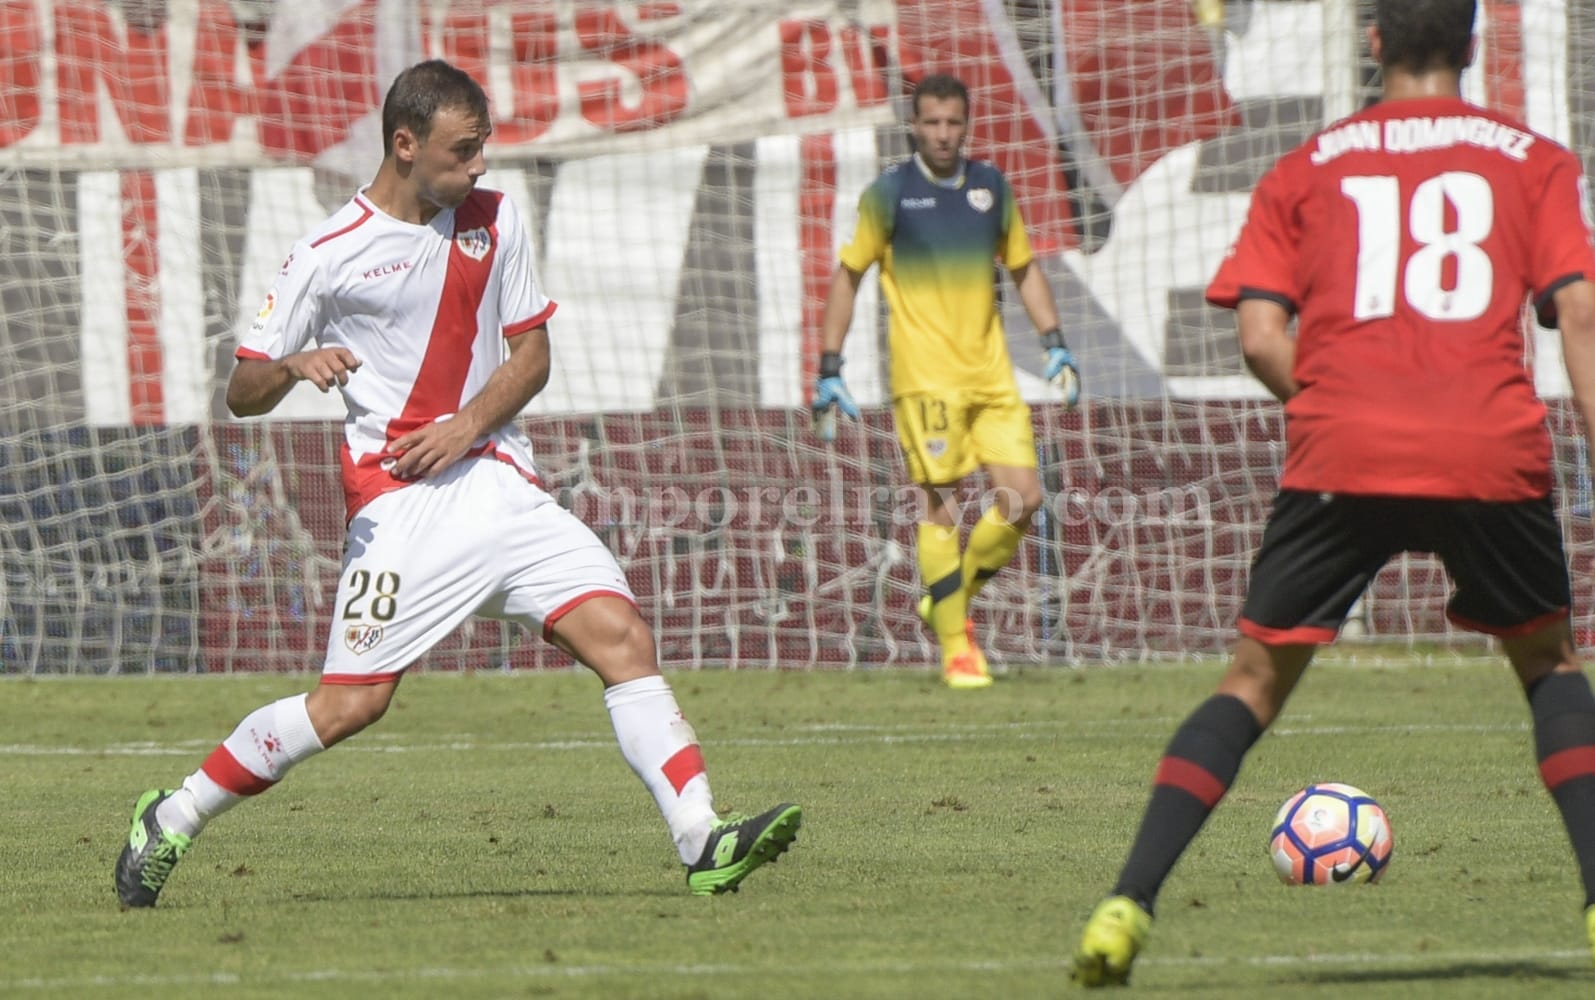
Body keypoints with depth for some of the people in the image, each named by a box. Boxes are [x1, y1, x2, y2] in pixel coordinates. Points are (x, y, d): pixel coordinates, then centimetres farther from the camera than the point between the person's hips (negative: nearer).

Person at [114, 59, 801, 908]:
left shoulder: (492, 223, 8)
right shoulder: (329, 255, -6)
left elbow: (531, 353, 13)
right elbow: (240, 393, -3)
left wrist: (467, 423, -6)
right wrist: (293, 367, -26)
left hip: (496, 479, 5)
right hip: (398, 500, -5)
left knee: (622, 637, -11)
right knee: (349, 704, -11)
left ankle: (703, 844, -14)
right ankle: (168, 821, 6)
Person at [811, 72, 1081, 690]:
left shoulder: (991, 187, 10)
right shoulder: (889, 193, -2)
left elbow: (1023, 268, 22)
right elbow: (847, 276, 3)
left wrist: (1054, 343, 11)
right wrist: (829, 369, -2)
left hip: (992, 376, 5)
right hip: (925, 377, -5)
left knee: (1023, 499, -2)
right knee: (938, 505, -7)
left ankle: (952, 600, 21)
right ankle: (955, 649, 0)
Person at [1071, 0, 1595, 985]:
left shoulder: (1305, 171, 16)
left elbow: (1260, 336, 6)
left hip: (1341, 458, 0)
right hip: (1493, 454, 0)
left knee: (1255, 681, 10)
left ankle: (1129, 906, -3)